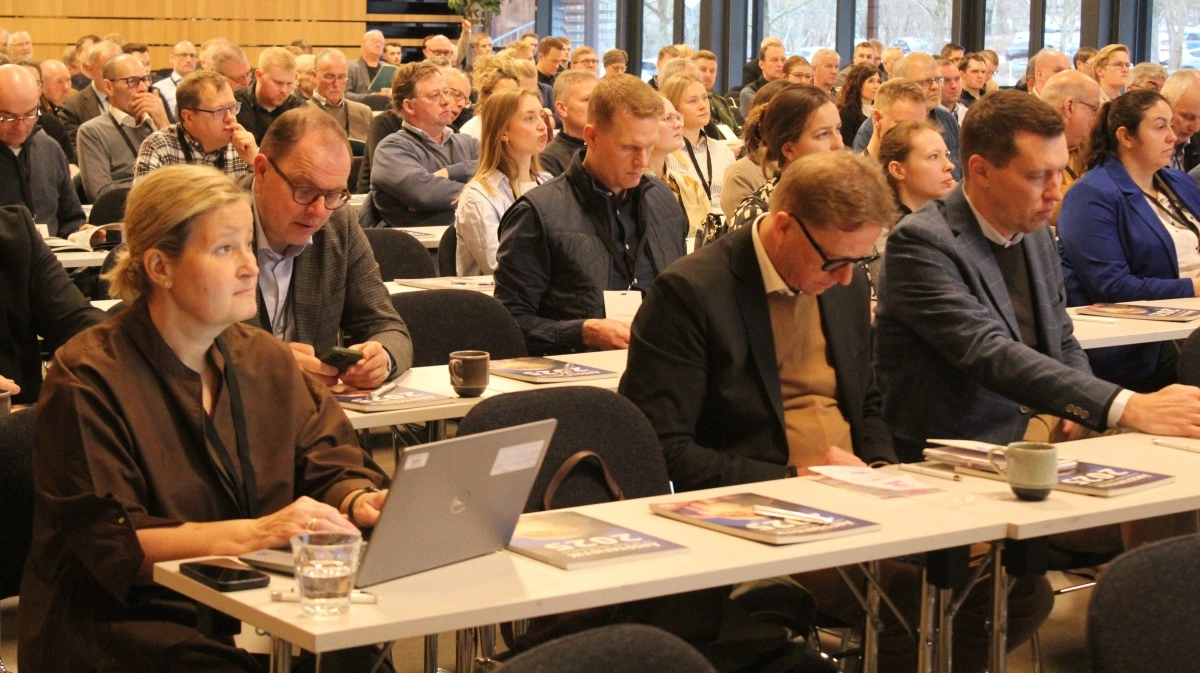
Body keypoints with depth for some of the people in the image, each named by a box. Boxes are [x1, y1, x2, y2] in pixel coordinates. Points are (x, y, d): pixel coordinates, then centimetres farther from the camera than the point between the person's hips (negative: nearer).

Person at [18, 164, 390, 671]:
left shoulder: (263, 358, 12)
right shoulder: (88, 378, -9)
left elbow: (328, 463, 12)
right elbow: (109, 542, -15)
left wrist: (359, 500, -12)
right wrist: (256, 532, -24)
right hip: (127, 619, -5)